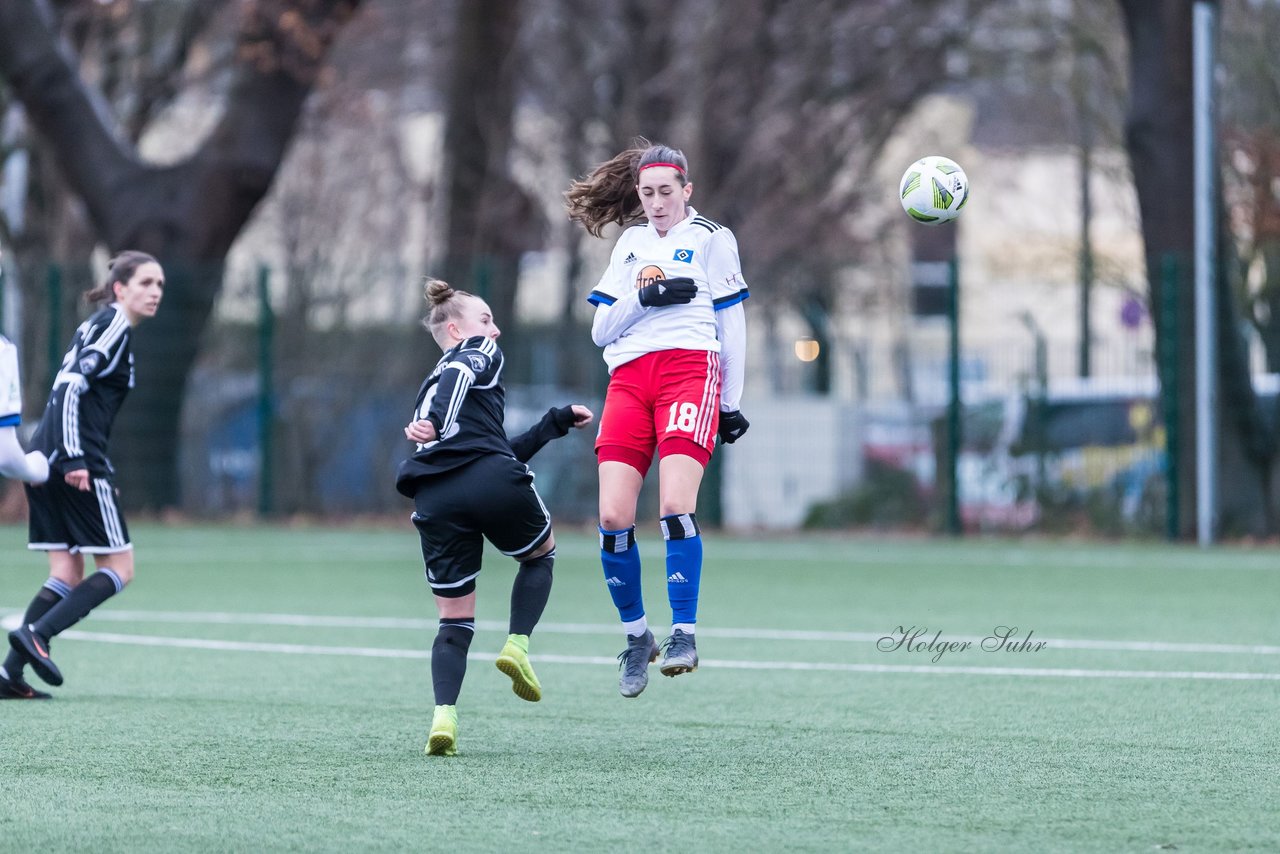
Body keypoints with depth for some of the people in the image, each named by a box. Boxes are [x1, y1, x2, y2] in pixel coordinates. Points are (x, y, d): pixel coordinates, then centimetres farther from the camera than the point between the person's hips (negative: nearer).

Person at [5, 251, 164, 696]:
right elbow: (71, 384, -19)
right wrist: (74, 459, -25)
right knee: (119, 567, -3)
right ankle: (36, 634, -16)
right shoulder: (114, 326, -8)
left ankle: (12, 669, -2)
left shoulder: (96, 325, 21)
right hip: (76, 462, -9)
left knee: (67, 574, 8)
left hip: (49, 459, 9)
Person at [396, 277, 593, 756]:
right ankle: (518, 645, 4)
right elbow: (460, 376, -11)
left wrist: (558, 421, 43)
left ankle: (444, 716, -13)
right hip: (490, 483, -6)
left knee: (454, 621, 9)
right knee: (540, 555, 25)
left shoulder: (435, 381, 36)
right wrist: (435, 422, -28)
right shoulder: (478, 352, 15)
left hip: (433, 498, 6)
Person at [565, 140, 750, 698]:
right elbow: (601, 329, 16)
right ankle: (635, 637, 8)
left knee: (675, 507, -22)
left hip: (690, 369, -4)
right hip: (629, 379, 4)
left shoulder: (711, 238, 11)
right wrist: (644, 297, -2)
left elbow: (731, 323, 10)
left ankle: (683, 635, -17)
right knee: (613, 519, -8)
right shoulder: (630, 243, 22)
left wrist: (731, 402, 6)